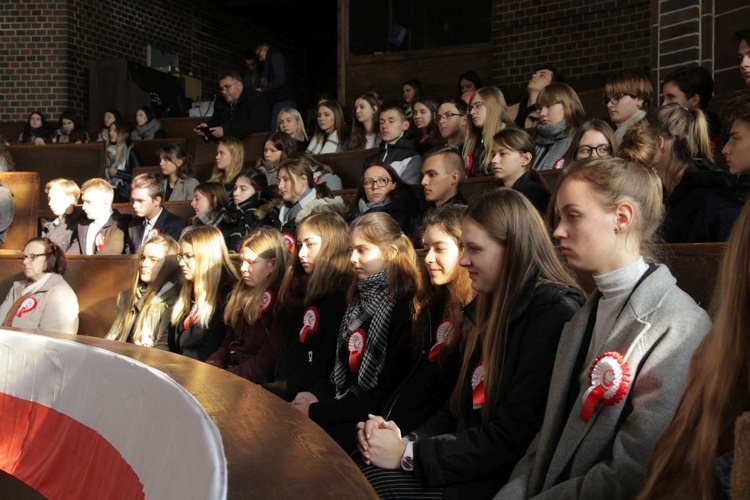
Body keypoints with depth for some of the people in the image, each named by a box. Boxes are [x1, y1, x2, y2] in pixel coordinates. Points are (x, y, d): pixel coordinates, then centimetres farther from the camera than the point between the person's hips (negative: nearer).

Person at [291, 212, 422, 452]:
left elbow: (388, 394, -17)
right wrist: (315, 396, -2)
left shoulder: (404, 308, -14)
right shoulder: (360, 298, 13)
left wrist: (317, 411, -16)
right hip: (341, 403, 8)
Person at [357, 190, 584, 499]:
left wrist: (408, 455, -15)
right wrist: (407, 440, -5)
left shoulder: (554, 315, -16)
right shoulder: (493, 307, 14)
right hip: (472, 462, 8)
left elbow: (510, 440, -19)